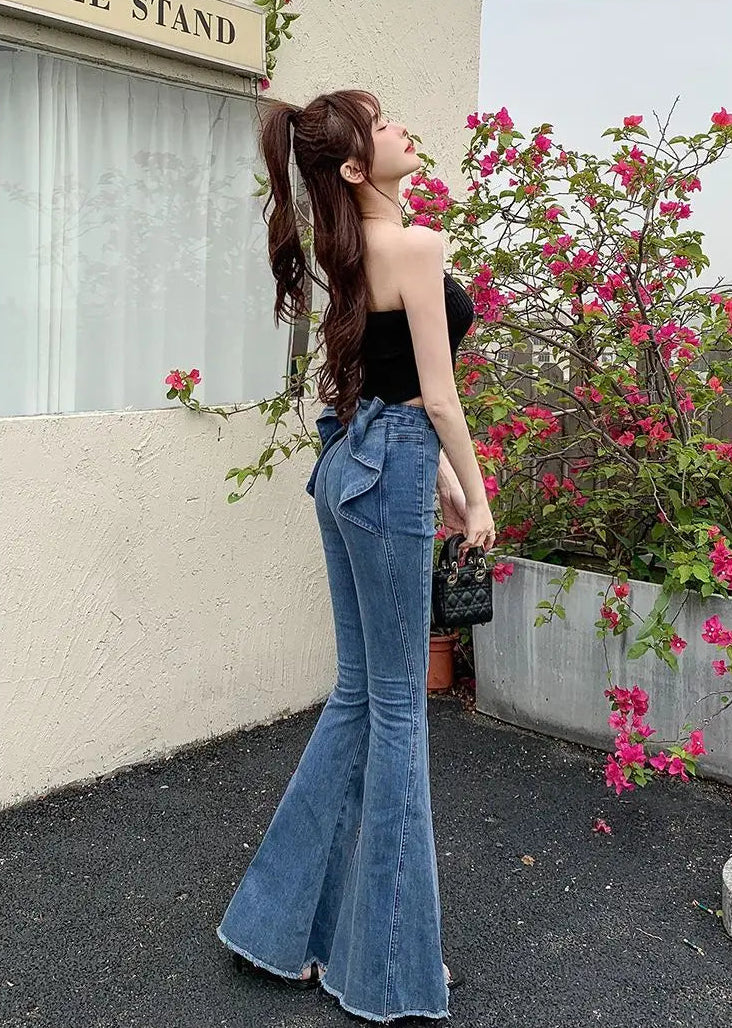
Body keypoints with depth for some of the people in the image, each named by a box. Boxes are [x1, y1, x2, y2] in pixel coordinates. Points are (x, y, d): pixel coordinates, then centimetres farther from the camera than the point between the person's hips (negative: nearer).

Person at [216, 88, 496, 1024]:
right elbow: (439, 394, -14)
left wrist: (440, 473, 20)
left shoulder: (353, 252, 14)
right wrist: (475, 494, -3)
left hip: (351, 464, 9)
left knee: (359, 695, 15)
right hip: (388, 474, -9)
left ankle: (281, 921, 27)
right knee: (397, 708, 1)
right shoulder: (414, 245, -13)